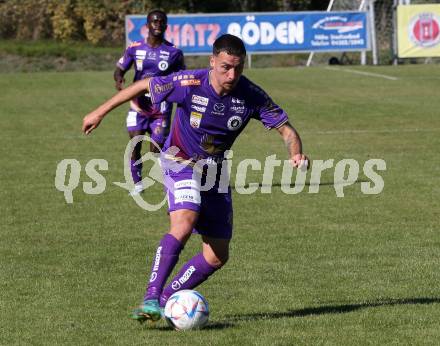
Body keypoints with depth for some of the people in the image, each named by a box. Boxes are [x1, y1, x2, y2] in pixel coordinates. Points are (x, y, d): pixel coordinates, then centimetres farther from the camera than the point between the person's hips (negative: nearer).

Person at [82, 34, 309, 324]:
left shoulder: (251, 95, -16)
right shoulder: (189, 83, -23)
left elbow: (286, 128, -10)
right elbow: (144, 86, -9)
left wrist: (296, 153, -32)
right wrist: (101, 112, -3)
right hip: (181, 163, -5)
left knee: (217, 257, 1)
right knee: (184, 222, -33)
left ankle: (166, 300, 16)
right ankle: (151, 299, -32)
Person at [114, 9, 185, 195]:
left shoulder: (174, 52, -2)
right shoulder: (135, 48, 0)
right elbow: (119, 69, 5)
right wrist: (119, 79, -17)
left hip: (161, 106, -1)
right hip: (139, 103, 1)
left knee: (157, 149, -4)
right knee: (135, 143, -9)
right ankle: (137, 183, 9)